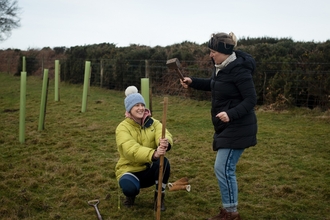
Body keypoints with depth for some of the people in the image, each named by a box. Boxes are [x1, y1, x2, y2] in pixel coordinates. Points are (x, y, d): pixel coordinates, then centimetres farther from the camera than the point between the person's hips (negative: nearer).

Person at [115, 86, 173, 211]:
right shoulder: (123, 127, -13)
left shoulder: (153, 123, -2)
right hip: (130, 170, -3)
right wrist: (153, 154, -52)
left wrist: (166, 143, -51)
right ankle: (131, 194, 5)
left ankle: (159, 197, -6)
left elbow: (166, 136, -23)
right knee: (129, 187, -36)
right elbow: (131, 150, -32)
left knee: (163, 162, -30)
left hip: (150, 170, 3)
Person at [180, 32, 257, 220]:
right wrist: (192, 82, 14)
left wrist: (231, 114, -33)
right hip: (227, 126, 10)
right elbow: (214, 85, 26)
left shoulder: (239, 70, -21)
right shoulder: (221, 67, 6)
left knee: (223, 168, -8)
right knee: (225, 168, 15)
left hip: (238, 127, -10)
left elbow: (251, 99, -21)